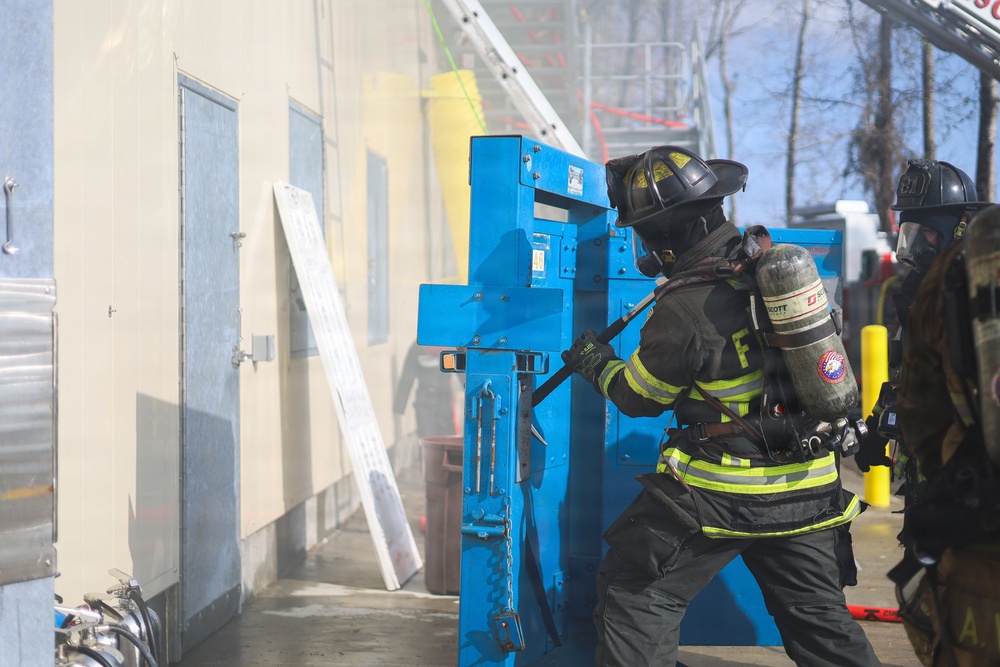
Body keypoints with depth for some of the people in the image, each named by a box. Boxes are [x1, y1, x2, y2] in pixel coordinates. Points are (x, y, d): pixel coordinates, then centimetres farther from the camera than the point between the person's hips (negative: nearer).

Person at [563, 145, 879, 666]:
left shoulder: (685, 310, -20)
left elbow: (639, 398, -6)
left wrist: (596, 364, 16)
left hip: (723, 493, -7)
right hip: (810, 489, 7)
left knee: (635, 593, 7)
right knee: (820, 619, 15)